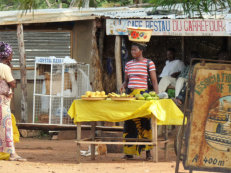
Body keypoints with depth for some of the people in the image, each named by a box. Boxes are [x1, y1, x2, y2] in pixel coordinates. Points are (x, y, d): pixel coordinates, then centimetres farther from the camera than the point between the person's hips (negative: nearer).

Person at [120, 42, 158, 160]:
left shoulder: (149, 63, 1)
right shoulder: (128, 64, 13)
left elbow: (154, 81, 0)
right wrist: (123, 86, -2)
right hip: (130, 93, 4)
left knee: (145, 123, -5)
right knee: (129, 123, 1)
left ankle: (148, 151, 0)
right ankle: (129, 152, 6)